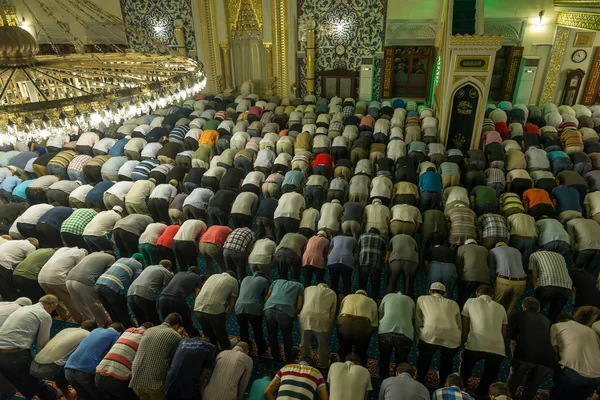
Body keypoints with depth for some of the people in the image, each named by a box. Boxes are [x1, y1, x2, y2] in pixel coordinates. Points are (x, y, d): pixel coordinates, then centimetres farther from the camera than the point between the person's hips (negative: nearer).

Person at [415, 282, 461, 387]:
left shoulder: (422, 299, 22)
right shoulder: (453, 303, 25)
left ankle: (419, 382, 39)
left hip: (430, 335, -1)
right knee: (447, 360, 32)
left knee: (424, 358, 29)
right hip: (452, 339, 2)